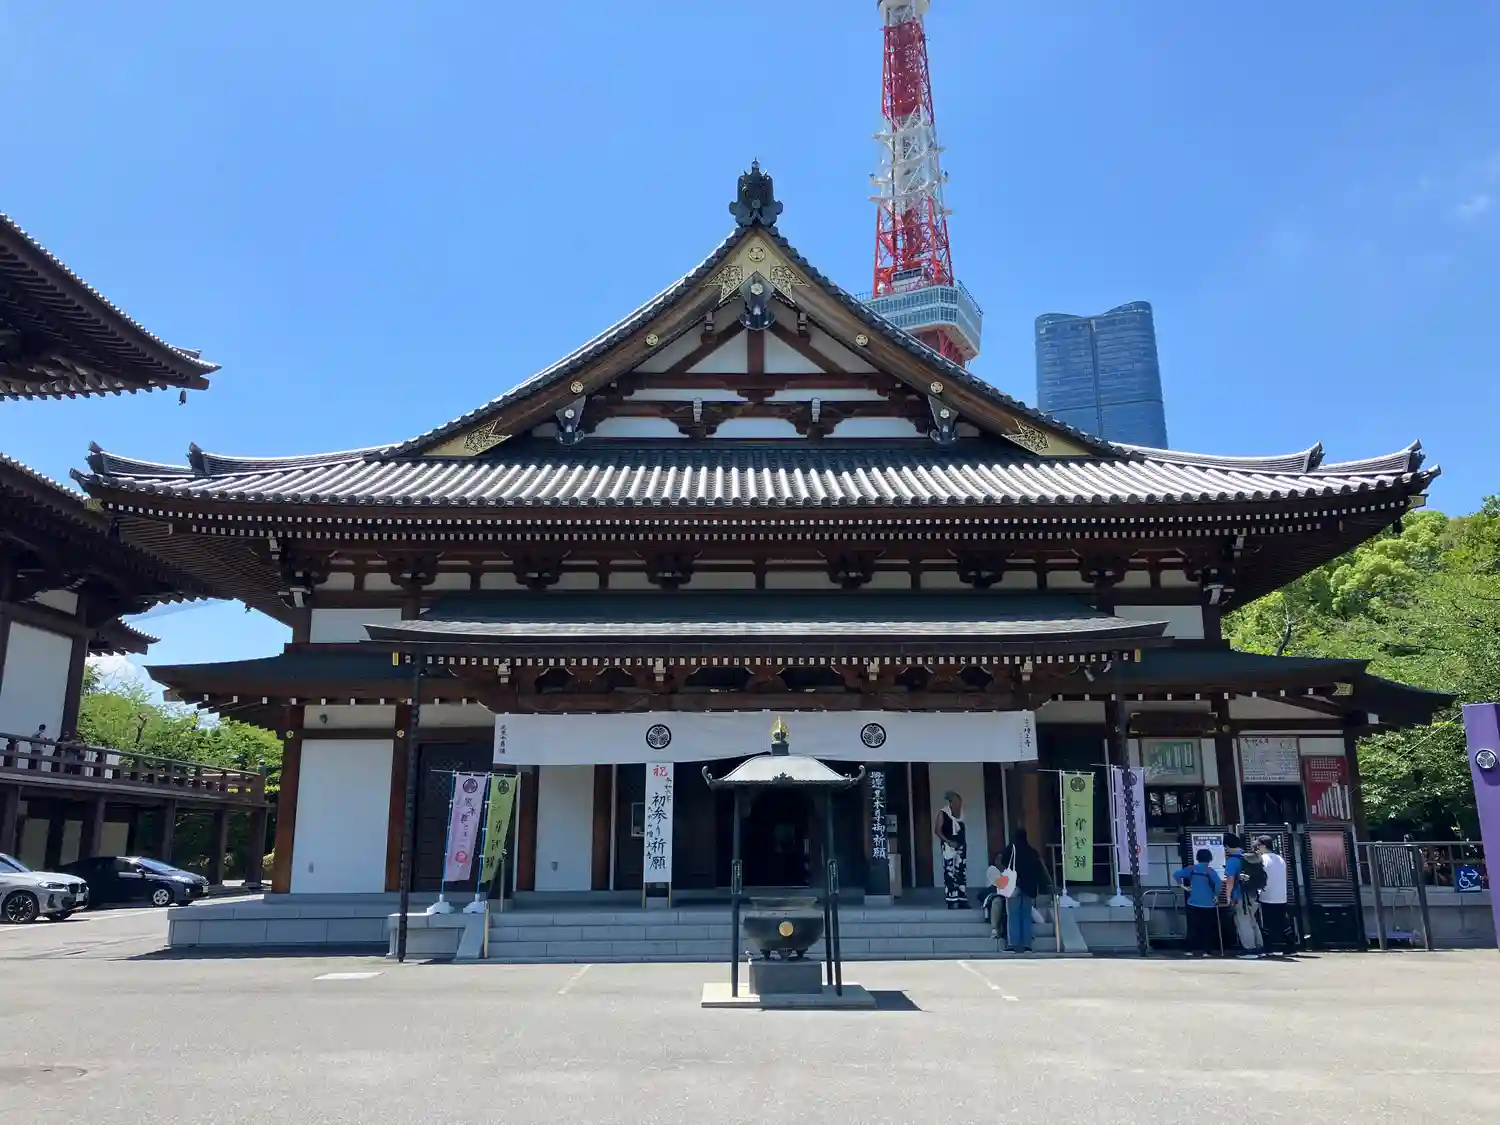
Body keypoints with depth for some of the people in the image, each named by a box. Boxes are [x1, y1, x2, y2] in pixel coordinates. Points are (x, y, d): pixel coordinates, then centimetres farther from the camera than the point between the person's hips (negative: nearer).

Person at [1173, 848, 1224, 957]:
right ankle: (1205, 951, 7)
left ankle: (1193, 949, 12)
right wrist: (1216, 896, -9)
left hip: (1193, 903, 3)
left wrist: (1184, 886, 5)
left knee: (1193, 927, 10)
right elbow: (1218, 883, -26)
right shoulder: (1210, 871, -10)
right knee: (1207, 929, 7)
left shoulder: (1192, 869, 1)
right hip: (1208, 904, -3)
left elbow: (1176, 874, -4)